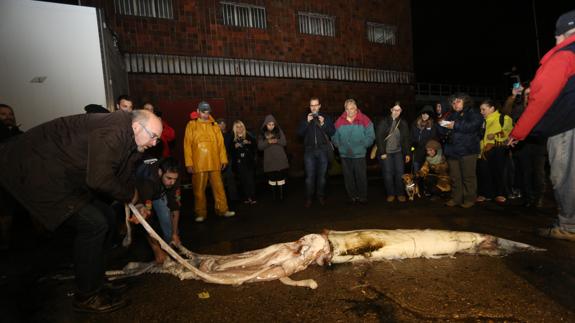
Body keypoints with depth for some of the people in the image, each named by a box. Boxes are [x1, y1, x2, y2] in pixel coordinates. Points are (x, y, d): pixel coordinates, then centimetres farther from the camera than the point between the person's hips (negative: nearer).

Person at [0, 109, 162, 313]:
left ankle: (92, 279, 25)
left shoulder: (129, 139, 3)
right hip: (39, 172, -10)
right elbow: (100, 179, -33)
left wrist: (135, 204, 9)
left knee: (106, 218, 8)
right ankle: (88, 296, 3)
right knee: (93, 224, -15)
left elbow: (122, 176, 15)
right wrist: (130, 195, -16)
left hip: (67, 176, 10)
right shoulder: (113, 132, -29)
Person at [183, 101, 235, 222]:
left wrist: (223, 159, 4)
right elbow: (187, 145, -1)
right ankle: (201, 213, 17)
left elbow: (221, 143, 9)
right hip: (199, 164, -2)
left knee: (219, 187, 6)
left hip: (215, 163, 2)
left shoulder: (214, 126, 10)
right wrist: (189, 163, -6)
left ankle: (222, 209, 16)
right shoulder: (191, 125, 4)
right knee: (199, 190, 5)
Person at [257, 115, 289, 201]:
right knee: (272, 178, 5)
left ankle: (281, 195, 11)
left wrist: (276, 141, -21)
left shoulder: (279, 131, 4)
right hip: (269, 160, 1)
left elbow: (284, 142, -2)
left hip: (280, 159, 0)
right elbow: (260, 146, -4)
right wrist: (268, 142, -20)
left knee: (281, 178, 0)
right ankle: (274, 196, 18)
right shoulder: (262, 134, 4)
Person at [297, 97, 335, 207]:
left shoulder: (326, 117, 8)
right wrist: (307, 122, -12)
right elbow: (300, 133, 0)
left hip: (323, 150, 0)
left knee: (322, 175, 5)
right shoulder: (305, 118, 10)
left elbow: (332, 132, 1)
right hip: (309, 150, 0)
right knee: (310, 176, -3)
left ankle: (321, 196, 16)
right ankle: (309, 198, 4)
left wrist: (323, 124, -14)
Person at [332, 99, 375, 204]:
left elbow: (370, 136, -4)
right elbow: (335, 137, 8)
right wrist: (340, 146, -4)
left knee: (361, 177, 5)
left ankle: (362, 197, 21)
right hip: (345, 155, 3)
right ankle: (352, 196, 25)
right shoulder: (339, 121, 1)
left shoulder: (364, 120, -5)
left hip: (359, 155, -2)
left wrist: (362, 145, -12)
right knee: (348, 178, 11)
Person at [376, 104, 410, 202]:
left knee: (400, 173, 1)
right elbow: (379, 137, -8)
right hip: (386, 152, -2)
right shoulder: (384, 122, -5)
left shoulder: (403, 123, 6)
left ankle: (400, 194, 14)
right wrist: (382, 153, -11)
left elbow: (406, 139, 9)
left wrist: (407, 153, 5)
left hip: (398, 152, 3)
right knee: (388, 173, 0)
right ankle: (390, 194, 13)